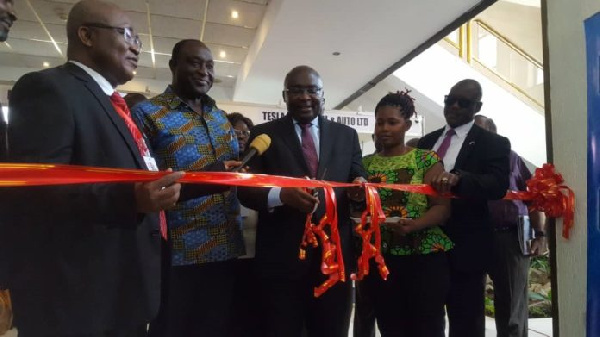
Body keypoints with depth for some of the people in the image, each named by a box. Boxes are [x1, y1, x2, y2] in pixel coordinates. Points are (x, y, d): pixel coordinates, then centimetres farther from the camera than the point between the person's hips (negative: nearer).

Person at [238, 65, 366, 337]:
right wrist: (281, 194, -24)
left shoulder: (347, 135, 10)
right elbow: (246, 189, -4)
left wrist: (359, 187, -16)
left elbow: (357, 181, 8)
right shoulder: (263, 134, 3)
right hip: (282, 257, -2)